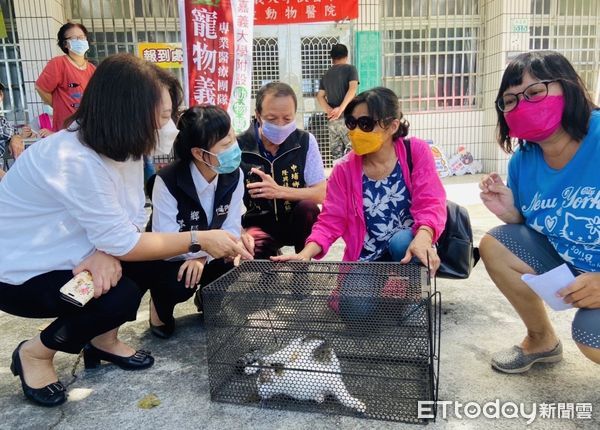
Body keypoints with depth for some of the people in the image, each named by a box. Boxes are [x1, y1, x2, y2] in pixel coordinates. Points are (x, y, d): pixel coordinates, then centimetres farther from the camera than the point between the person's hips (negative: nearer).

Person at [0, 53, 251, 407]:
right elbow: (124, 244, -30)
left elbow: (133, 222, -9)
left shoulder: (120, 145, -7)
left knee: (153, 257, -9)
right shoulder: (76, 161, -33)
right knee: (121, 297, -25)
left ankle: (103, 340, 13)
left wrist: (107, 252, -29)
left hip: (61, 257, 8)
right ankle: (35, 354, 3)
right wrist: (200, 240, -25)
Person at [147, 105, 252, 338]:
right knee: (176, 284, -34)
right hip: (170, 259, -4)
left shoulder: (233, 176, -14)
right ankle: (161, 306, 6)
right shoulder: (167, 181, -28)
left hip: (209, 257, 4)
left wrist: (203, 257, -31)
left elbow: (231, 229, -14)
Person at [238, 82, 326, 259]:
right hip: (259, 224, -2)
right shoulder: (239, 146, -12)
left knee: (308, 207, -31)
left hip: (297, 221, 2)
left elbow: (319, 194, -10)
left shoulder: (305, 141, -8)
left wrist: (278, 191, -25)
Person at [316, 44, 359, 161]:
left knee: (337, 155, 8)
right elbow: (352, 89, -13)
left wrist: (329, 110, -6)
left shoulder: (326, 74, 17)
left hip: (332, 120, 5)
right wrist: (341, 108, -19)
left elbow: (320, 95, 8)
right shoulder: (350, 69, 2)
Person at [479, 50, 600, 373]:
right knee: (493, 246, -4)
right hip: (570, 263, 7)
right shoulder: (522, 161, -6)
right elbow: (530, 227, 6)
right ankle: (542, 340, 16)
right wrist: (509, 212, -16)